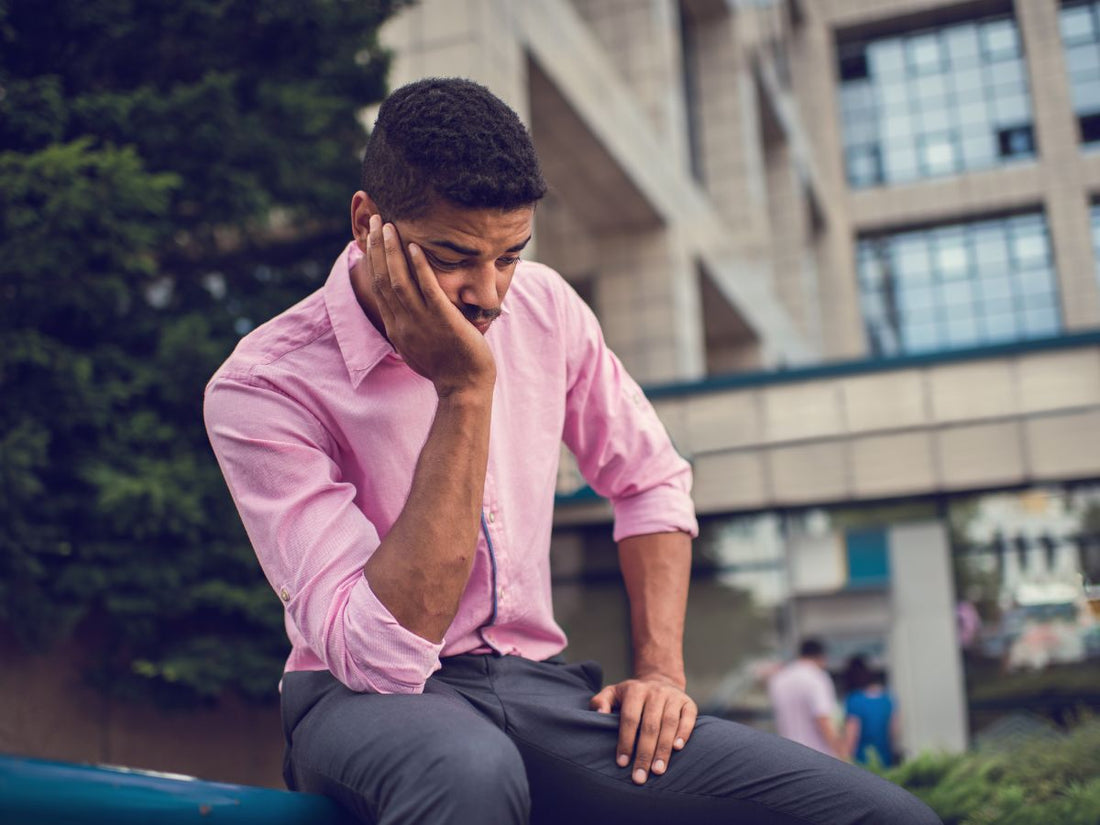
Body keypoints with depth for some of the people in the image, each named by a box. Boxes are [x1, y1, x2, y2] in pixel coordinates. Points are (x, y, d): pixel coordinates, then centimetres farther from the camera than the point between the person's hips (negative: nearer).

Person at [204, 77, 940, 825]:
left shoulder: (542, 306, 1)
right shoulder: (262, 389, -15)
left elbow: (649, 479, 15)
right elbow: (379, 653, -24)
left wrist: (661, 668, 1)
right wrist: (464, 393, -25)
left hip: (535, 681, 4)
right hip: (368, 700, -3)